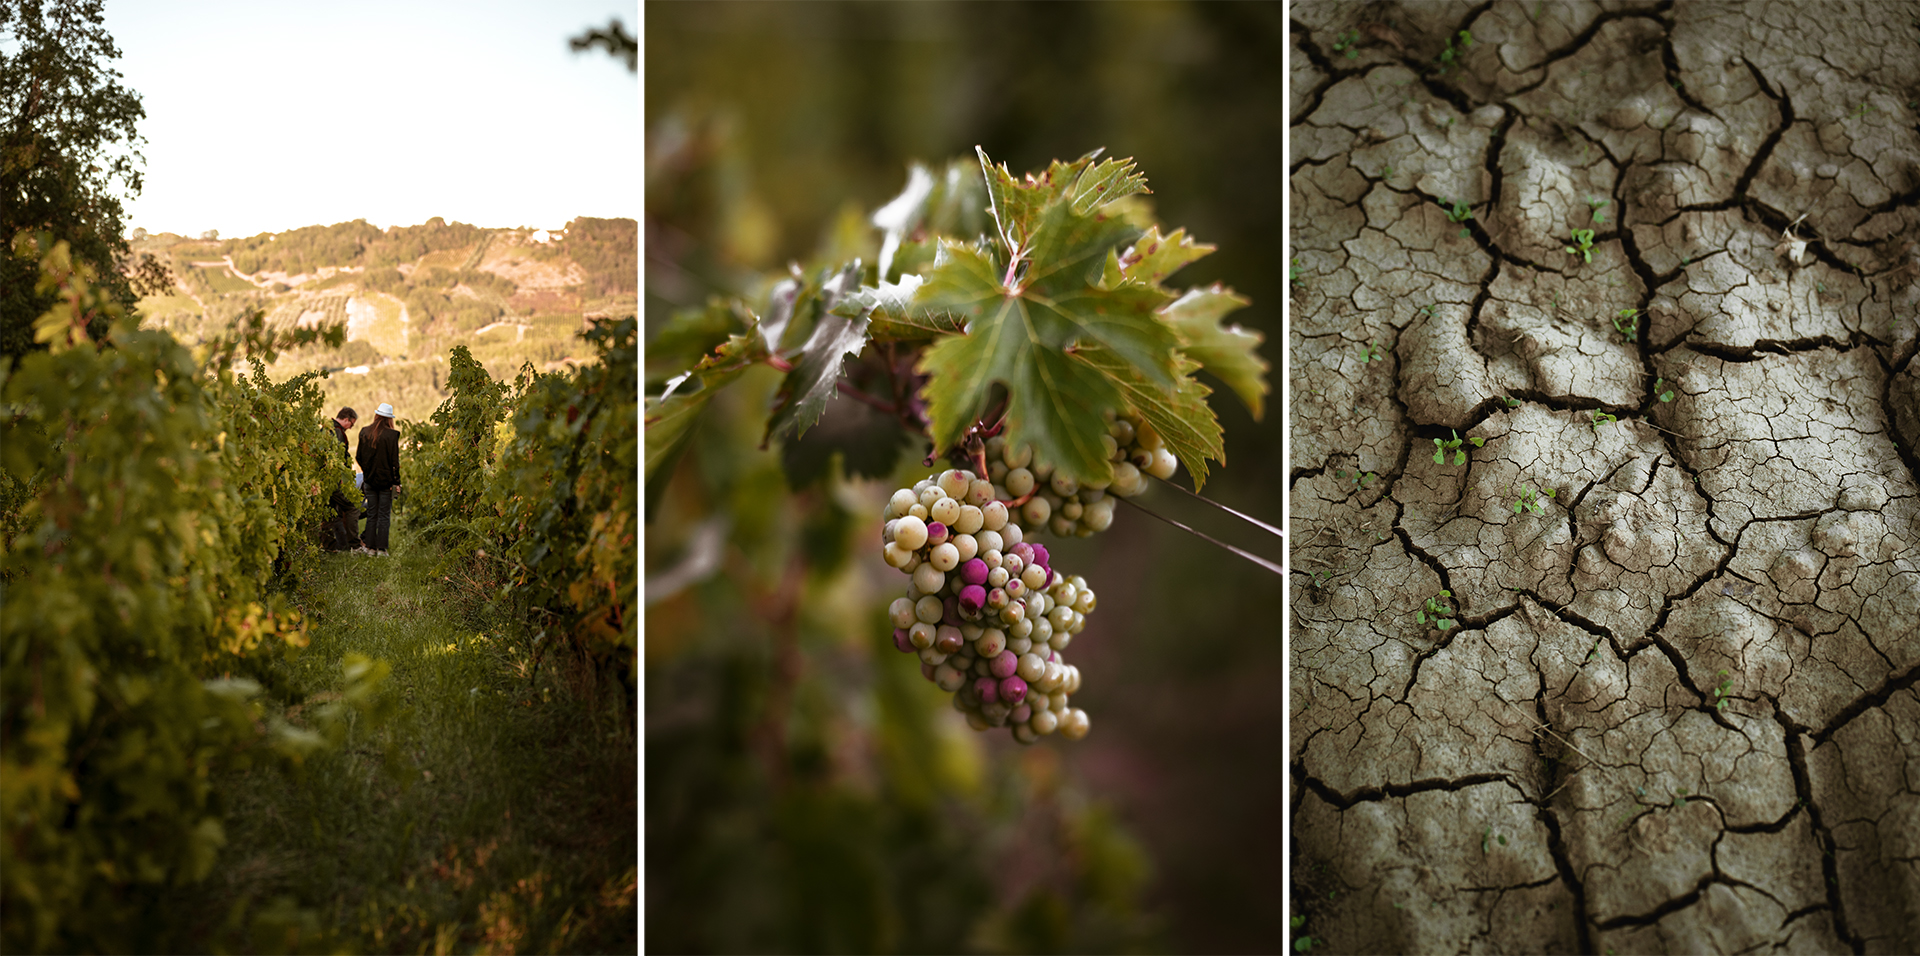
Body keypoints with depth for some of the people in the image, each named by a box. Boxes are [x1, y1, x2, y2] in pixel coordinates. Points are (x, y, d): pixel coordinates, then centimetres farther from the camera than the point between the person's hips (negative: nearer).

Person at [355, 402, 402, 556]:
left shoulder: (365, 432, 0)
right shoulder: (391, 435, -12)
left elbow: (359, 456, 8)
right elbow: (394, 460, -11)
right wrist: (396, 482, -5)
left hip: (370, 479, 3)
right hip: (386, 479, -3)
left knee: (371, 514, 11)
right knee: (384, 515, 2)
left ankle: (371, 548, 11)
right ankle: (381, 549, 0)